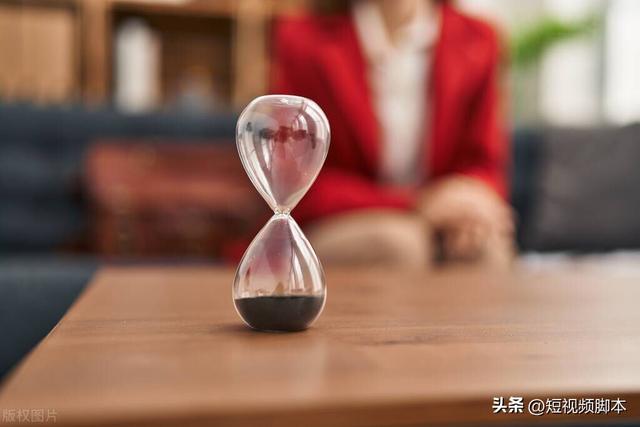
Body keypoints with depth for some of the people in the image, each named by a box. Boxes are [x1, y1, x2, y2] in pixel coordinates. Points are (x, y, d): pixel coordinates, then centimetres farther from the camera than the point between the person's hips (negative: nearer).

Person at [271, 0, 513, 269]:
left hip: (438, 228, 3)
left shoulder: (477, 42, 1)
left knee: (485, 244, -29)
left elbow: (484, 164, 7)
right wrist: (418, 205, -21)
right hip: (332, 227, -2)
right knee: (397, 244, -34)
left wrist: (472, 194, -20)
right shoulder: (305, 39, -8)